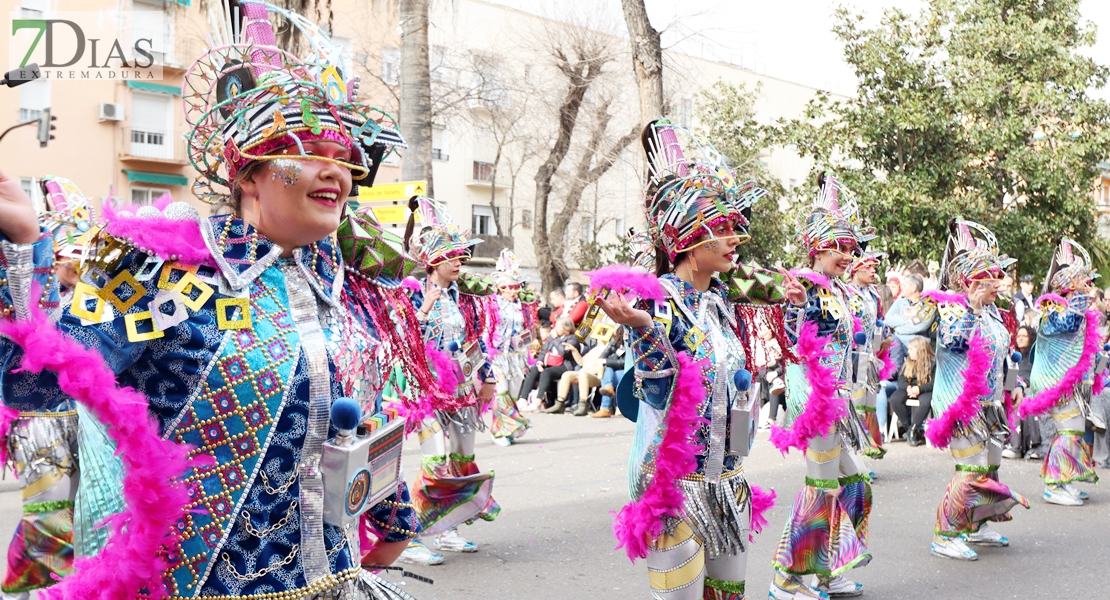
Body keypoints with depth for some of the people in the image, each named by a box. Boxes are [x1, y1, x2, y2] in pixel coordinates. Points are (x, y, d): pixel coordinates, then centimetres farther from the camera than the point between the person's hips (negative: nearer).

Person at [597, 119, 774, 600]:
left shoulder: (719, 297, 7)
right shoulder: (656, 299, -16)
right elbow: (659, 394, -23)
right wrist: (642, 329, -39)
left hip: (729, 483, 8)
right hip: (675, 483, -8)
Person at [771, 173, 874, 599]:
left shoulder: (839, 290, 14)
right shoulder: (807, 285, -13)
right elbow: (793, 342, -26)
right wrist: (795, 305, -40)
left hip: (837, 395, 9)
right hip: (813, 393, -9)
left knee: (852, 481, 13)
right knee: (824, 484, -4)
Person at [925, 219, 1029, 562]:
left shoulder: (990, 309, 14)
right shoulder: (951, 306, -12)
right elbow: (952, 340, -30)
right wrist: (972, 305, -28)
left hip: (988, 402, 9)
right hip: (962, 402, -9)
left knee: (990, 467, 14)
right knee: (972, 470, -11)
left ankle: (976, 527, 30)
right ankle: (945, 536, -3)